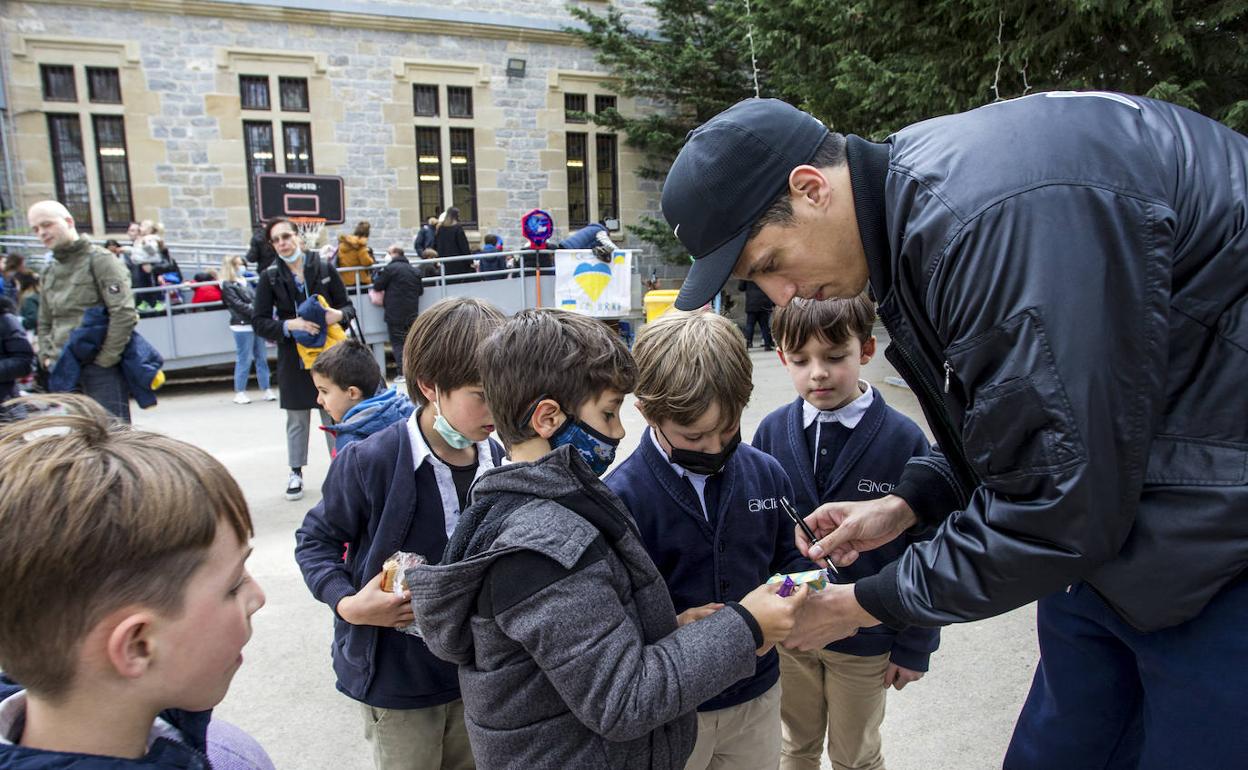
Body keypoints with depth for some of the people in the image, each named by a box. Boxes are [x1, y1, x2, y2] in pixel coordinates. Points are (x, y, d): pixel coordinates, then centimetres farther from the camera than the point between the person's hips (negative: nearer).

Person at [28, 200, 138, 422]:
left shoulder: (99, 260, -4)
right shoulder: (50, 272, 18)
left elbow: (124, 312, -15)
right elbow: (45, 323, 27)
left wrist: (106, 358, -15)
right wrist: (46, 356, 11)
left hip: (101, 369, -7)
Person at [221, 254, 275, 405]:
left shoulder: (246, 282, 17)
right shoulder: (227, 286, -3)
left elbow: (256, 300, 14)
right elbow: (238, 304, -12)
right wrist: (256, 313, -17)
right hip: (242, 326, -7)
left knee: (262, 357, 7)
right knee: (244, 360, -3)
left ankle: (266, 389, 12)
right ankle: (239, 392, 7)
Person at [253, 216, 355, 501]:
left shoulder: (325, 269, -2)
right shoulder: (270, 276, -3)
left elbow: (348, 306, 5)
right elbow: (258, 321, -3)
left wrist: (340, 315, -17)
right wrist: (289, 325, -20)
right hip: (292, 357, 0)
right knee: (297, 418, 10)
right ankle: (296, 472, 25)